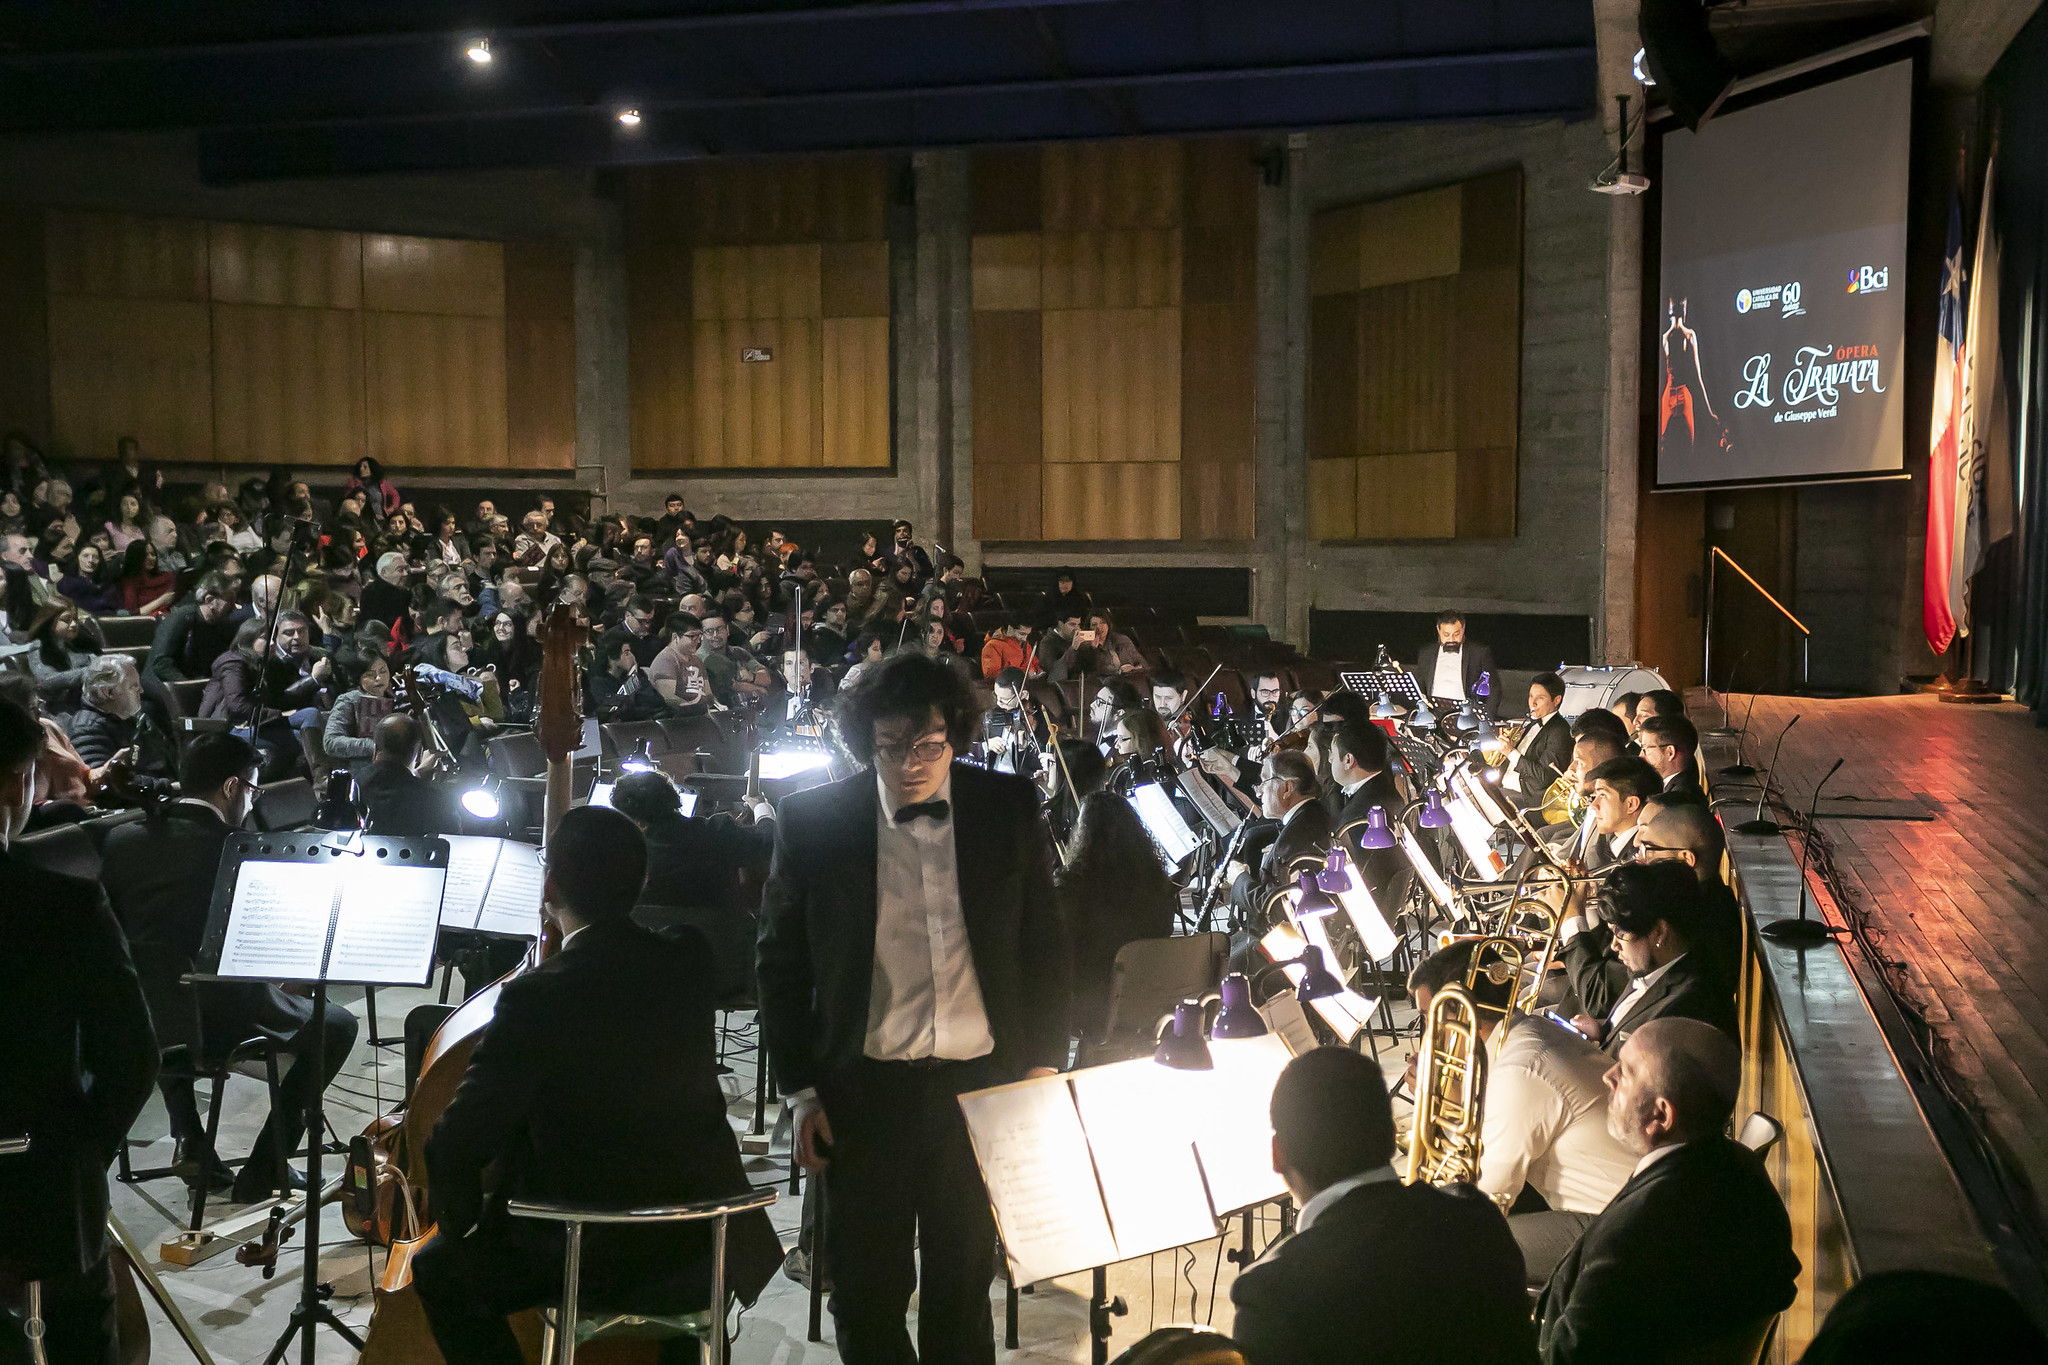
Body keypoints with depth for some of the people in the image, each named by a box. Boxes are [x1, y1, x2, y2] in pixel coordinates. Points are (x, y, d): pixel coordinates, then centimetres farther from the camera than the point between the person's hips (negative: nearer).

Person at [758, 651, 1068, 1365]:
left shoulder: (1010, 808, -1)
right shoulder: (812, 821, -6)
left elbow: (1043, 943, 8)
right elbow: (781, 962, 2)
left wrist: (1043, 1064, 5)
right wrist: (801, 1090, 0)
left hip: (980, 1084, 1)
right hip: (863, 1090, -1)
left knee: (964, 1281, 14)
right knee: (867, 1290, 9)